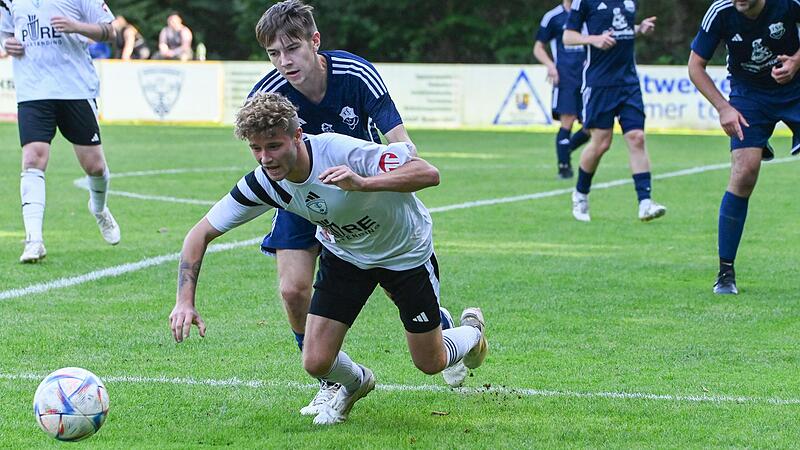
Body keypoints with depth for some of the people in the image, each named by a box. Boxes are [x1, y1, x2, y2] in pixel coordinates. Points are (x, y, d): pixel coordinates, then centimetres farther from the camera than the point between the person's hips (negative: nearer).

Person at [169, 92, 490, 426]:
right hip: (343, 255, 4)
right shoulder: (262, 185, -23)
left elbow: (429, 174, -40)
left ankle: (472, 330, 44)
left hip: (406, 253, -3)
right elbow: (200, 234, -13)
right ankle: (356, 383, 29)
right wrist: (185, 302, -25)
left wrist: (363, 183, -55)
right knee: (316, 363, -8)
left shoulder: (341, 151, -37)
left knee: (430, 363, 8)